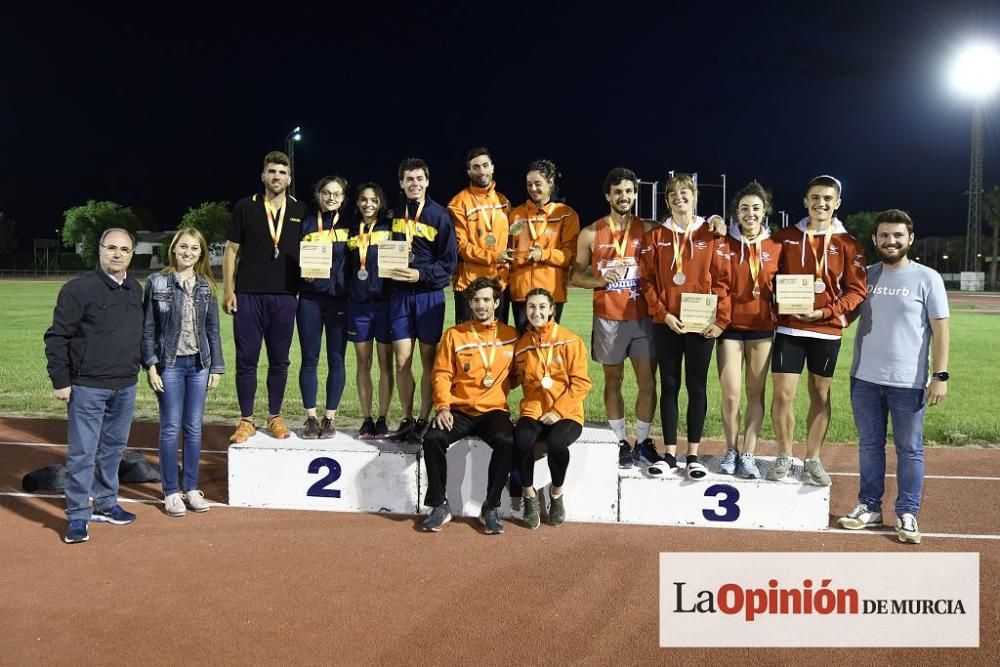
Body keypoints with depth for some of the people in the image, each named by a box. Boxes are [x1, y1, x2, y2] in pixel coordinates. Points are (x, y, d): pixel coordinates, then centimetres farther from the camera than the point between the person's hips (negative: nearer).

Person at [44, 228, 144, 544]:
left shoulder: (135, 290, 9)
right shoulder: (78, 289, -10)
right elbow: (57, 337, -9)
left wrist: (139, 367, 15)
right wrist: (60, 381, -10)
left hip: (125, 387, 6)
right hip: (87, 387, -6)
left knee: (113, 448, 16)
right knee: (82, 453, 0)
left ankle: (105, 503, 30)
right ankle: (77, 516, 10)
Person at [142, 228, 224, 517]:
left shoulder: (206, 287, 6)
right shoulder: (157, 283, -2)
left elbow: (212, 329, 9)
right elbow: (148, 328, -1)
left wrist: (216, 367, 6)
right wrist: (150, 366, -8)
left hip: (199, 364, 3)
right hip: (170, 365, -3)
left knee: (194, 428, 8)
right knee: (171, 428, 2)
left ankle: (191, 488, 18)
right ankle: (171, 492, 12)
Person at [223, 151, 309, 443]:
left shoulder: (300, 211, 7)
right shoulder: (245, 207, 4)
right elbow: (231, 250, 5)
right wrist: (228, 290, -3)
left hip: (285, 297, 1)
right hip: (248, 295, -1)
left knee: (279, 361, 8)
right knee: (246, 360, 3)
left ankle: (275, 417, 20)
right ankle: (246, 420, 13)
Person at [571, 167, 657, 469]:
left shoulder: (648, 229, 4)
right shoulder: (591, 234, 1)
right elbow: (575, 276, 4)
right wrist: (599, 280, -14)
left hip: (643, 317, 1)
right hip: (608, 319, -1)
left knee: (648, 381, 1)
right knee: (613, 381, 8)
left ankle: (643, 440, 16)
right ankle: (621, 442, 18)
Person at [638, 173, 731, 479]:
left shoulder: (712, 234, 3)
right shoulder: (655, 236, 6)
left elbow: (722, 279, -1)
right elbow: (647, 280, 2)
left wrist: (720, 319, -9)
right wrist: (663, 313, -9)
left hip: (701, 323, -1)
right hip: (666, 324, 1)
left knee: (697, 387, 5)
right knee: (669, 387, 6)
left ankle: (693, 455, 13)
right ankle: (669, 454, 14)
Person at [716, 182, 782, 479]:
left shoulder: (775, 247, 5)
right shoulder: (725, 244, 0)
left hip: (762, 327, 2)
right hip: (731, 326, -1)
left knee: (756, 394, 4)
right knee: (730, 395, -3)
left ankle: (748, 455, 12)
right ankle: (731, 451, 16)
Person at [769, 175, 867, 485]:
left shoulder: (849, 245, 1)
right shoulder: (785, 237, 3)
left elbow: (856, 291, -2)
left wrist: (825, 312, -15)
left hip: (827, 331, 1)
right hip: (789, 328, 0)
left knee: (820, 395, 9)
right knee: (783, 394, -3)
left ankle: (812, 460, 23)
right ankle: (784, 457, 16)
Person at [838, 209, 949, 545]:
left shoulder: (927, 278, -2)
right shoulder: (864, 275, 7)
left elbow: (940, 329, -4)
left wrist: (941, 375, -11)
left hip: (908, 382, -3)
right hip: (865, 379, 3)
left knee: (909, 449, 5)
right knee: (869, 445, 12)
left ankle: (907, 513, 16)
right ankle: (869, 506, 24)